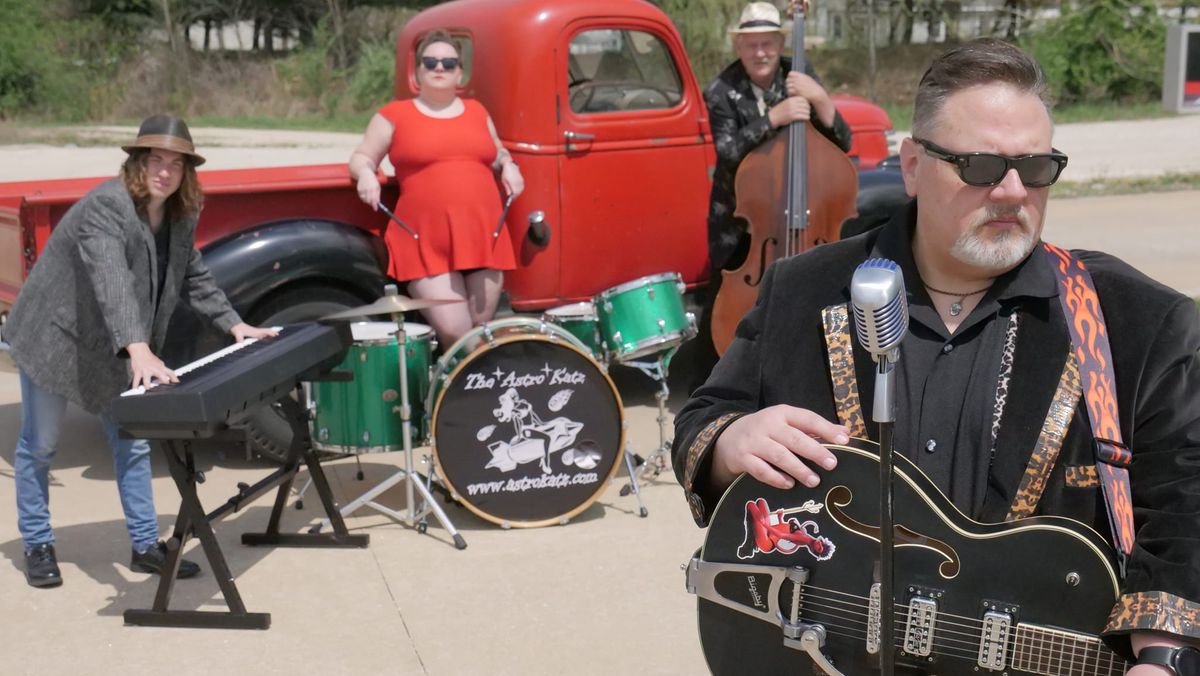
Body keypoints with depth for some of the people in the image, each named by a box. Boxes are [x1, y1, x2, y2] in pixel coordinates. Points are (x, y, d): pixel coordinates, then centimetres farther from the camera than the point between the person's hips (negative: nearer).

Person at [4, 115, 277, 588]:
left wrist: (234, 325, 5)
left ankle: (146, 545, 16)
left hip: (113, 349, 7)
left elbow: (194, 278, 12)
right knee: (38, 445, 7)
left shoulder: (180, 218, -3)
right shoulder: (105, 206, -28)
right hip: (54, 338, -7)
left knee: (132, 444, 7)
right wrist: (140, 351, -54)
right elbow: (112, 281, -42)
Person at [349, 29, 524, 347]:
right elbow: (360, 157, 9)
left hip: (483, 238, 4)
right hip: (425, 244, -4)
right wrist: (366, 174, -14)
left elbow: (496, 153, 30)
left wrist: (508, 165, 7)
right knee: (454, 334, -16)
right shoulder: (395, 115, 5)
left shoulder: (477, 112, 16)